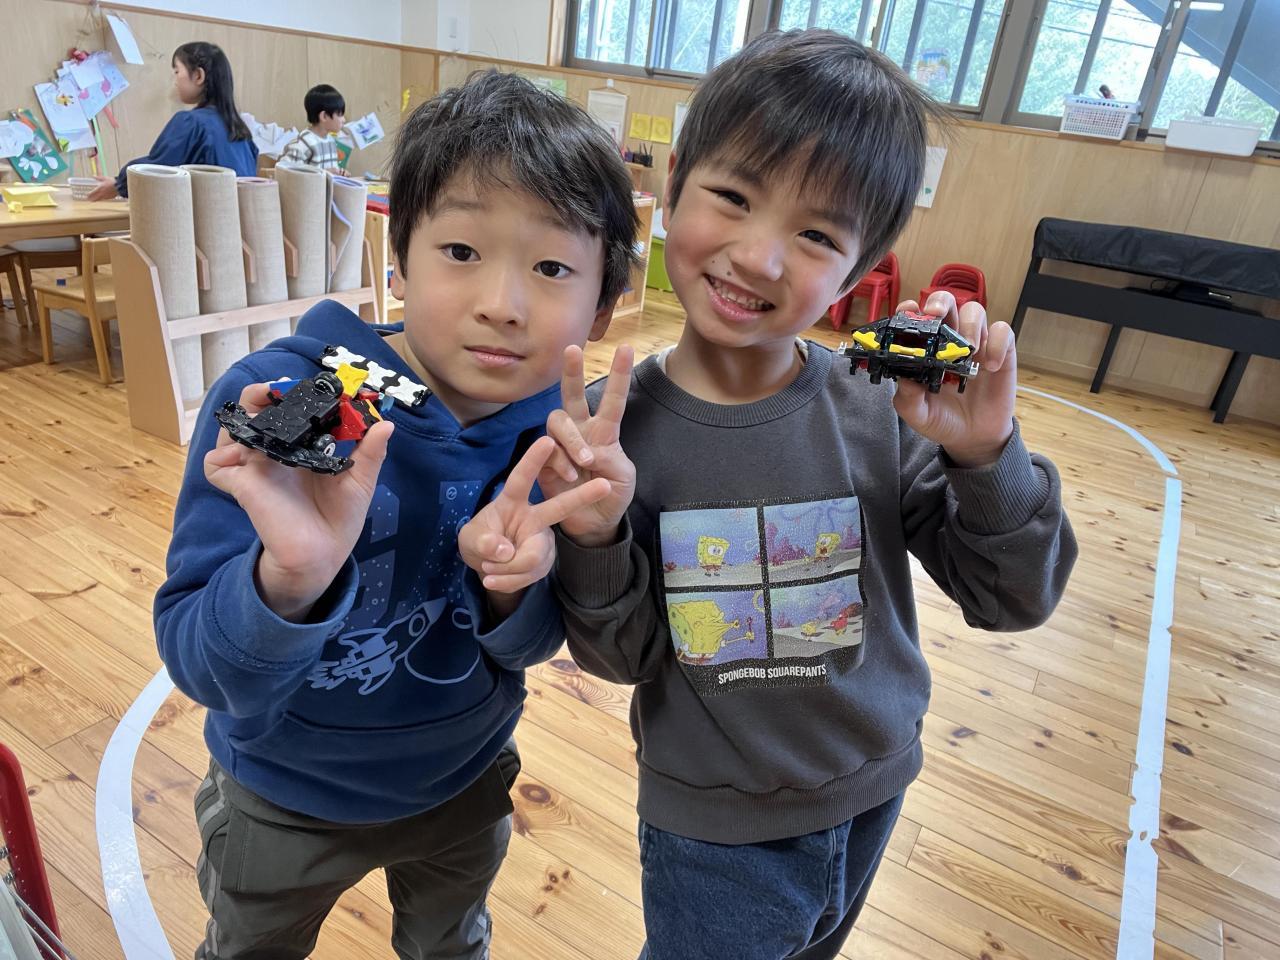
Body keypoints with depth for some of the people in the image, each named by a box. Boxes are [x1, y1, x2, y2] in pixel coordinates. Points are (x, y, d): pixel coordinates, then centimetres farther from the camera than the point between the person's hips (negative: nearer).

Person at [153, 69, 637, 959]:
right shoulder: (272, 403, -30)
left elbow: (530, 646, -13)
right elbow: (201, 669, -29)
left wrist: (513, 587, -36)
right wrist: (289, 581, -50)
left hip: (465, 785, 2)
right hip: (284, 801, -1)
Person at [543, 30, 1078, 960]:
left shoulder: (882, 406, -18)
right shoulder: (617, 424, -20)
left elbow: (1014, 600, -11)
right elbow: (624, 657, -13)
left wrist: (988, 457, -28)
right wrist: (596, 541, -31)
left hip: (873, 794, 3)